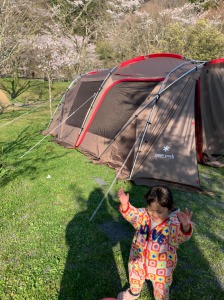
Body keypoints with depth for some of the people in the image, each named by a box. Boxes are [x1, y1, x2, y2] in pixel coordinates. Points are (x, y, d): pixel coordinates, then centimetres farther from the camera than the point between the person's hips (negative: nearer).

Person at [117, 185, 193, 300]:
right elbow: (131, 214, -12)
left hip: (161, 267, -4)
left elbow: (182, 236, -43)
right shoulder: (143, 215, -17)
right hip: (138, 260, 4)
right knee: (135, 278, 34)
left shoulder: (173, 223, -30)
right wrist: (125, 204, -33)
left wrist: (185, 226, -66)